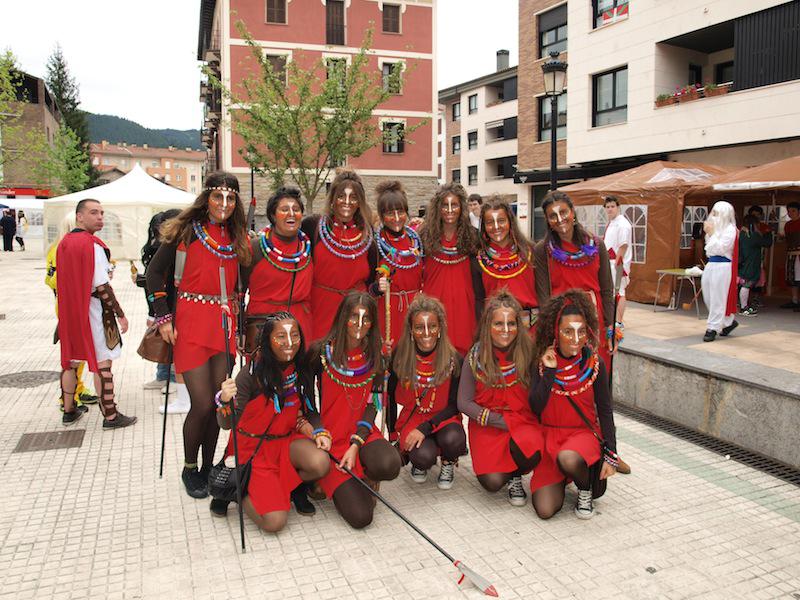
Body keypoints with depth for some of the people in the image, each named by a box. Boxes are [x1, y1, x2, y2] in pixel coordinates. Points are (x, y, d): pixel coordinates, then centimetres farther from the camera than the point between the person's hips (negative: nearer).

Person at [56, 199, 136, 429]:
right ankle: (110, 416, 5)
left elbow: (60, 281, 13)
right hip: (93, 311, -8)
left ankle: (68, 410, 29)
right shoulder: (93, 245, -17)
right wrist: (120, 314, -13)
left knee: (70, 360, 17)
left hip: (69, 311, 8)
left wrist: (68, 309, 22)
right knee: (102, 362, -1)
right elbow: (102, 287, -19)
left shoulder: (63, 243, 8)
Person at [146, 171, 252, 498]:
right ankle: (189, 469, 18)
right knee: (203, 404, -5)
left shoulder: (239, 237, 9)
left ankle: (208, 466, 25)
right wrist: (164, 317, -5)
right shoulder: (185, 230, -4)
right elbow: (155, 272, 0)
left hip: (224, 322, 4)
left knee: (218, 401, 7)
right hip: (190, 323, -4)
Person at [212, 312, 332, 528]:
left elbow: (307, 411, 9)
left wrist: (319, 432, -10)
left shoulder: (302, 371, -5)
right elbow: (226, 424, -21)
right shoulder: (252, 374, -19)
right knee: (274, 521, -17)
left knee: (320, 463, -28)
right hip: (254, 447, -4)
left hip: (286, 441, 5)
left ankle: (281, 486, 3)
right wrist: (224, 401, -42)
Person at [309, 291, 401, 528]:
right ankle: (335, 483, 17)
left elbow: (373, 404, -2)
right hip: (330, 437, -2)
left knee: (388, 466, -34)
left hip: (362, 433, 2)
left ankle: (363, 478, 4)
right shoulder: (321, 352, -7)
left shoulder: (375, 357, 1)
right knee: (360, 515, -17)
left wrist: (356, 445, -13)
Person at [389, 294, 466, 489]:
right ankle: (419, 463, 8)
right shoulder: (400, 356, -9)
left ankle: (448, 464, 3)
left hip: (443, 420, 0)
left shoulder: (453, 359, -13)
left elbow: (454, 405, -9)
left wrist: (426, 428, -21)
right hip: (412, 419, 0)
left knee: (453, 439, -35)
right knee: (423, 455, -31)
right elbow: (391, 395, 3)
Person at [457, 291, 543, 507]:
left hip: (523, 422, 0)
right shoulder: (475, 356, -7)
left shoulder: (529, 352, -9)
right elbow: (464, 403, -5)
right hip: (487, 427, 0)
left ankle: (516, 477, 4)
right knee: (493, 482, -19)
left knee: (530, 451, -33)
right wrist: (503, 421, -12)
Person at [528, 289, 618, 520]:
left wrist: (611, 454, -5)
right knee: (545, 510, -12)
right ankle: (560, 478, 22)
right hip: (549, 434, 1)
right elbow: (535, 408, -13)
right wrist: (549, 372, -22)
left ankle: (585, 491, -3)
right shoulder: (543, 361, -6)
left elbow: (605, 411, 0)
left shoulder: (594, 363, -7)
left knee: (568, 458, -39)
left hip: (584, 432, -1)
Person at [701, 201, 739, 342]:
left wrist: (711, 233, -15)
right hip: (710, 265, 9)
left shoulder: (730, 229, -8)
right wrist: (708, 233, 14)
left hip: (722, 266, -9)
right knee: (708, 297, 11)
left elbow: (720, 248, -18)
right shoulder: (716, 228, 15)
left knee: (717, 299, -3)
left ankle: (712, 329, 3)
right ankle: (729, 321, 27)